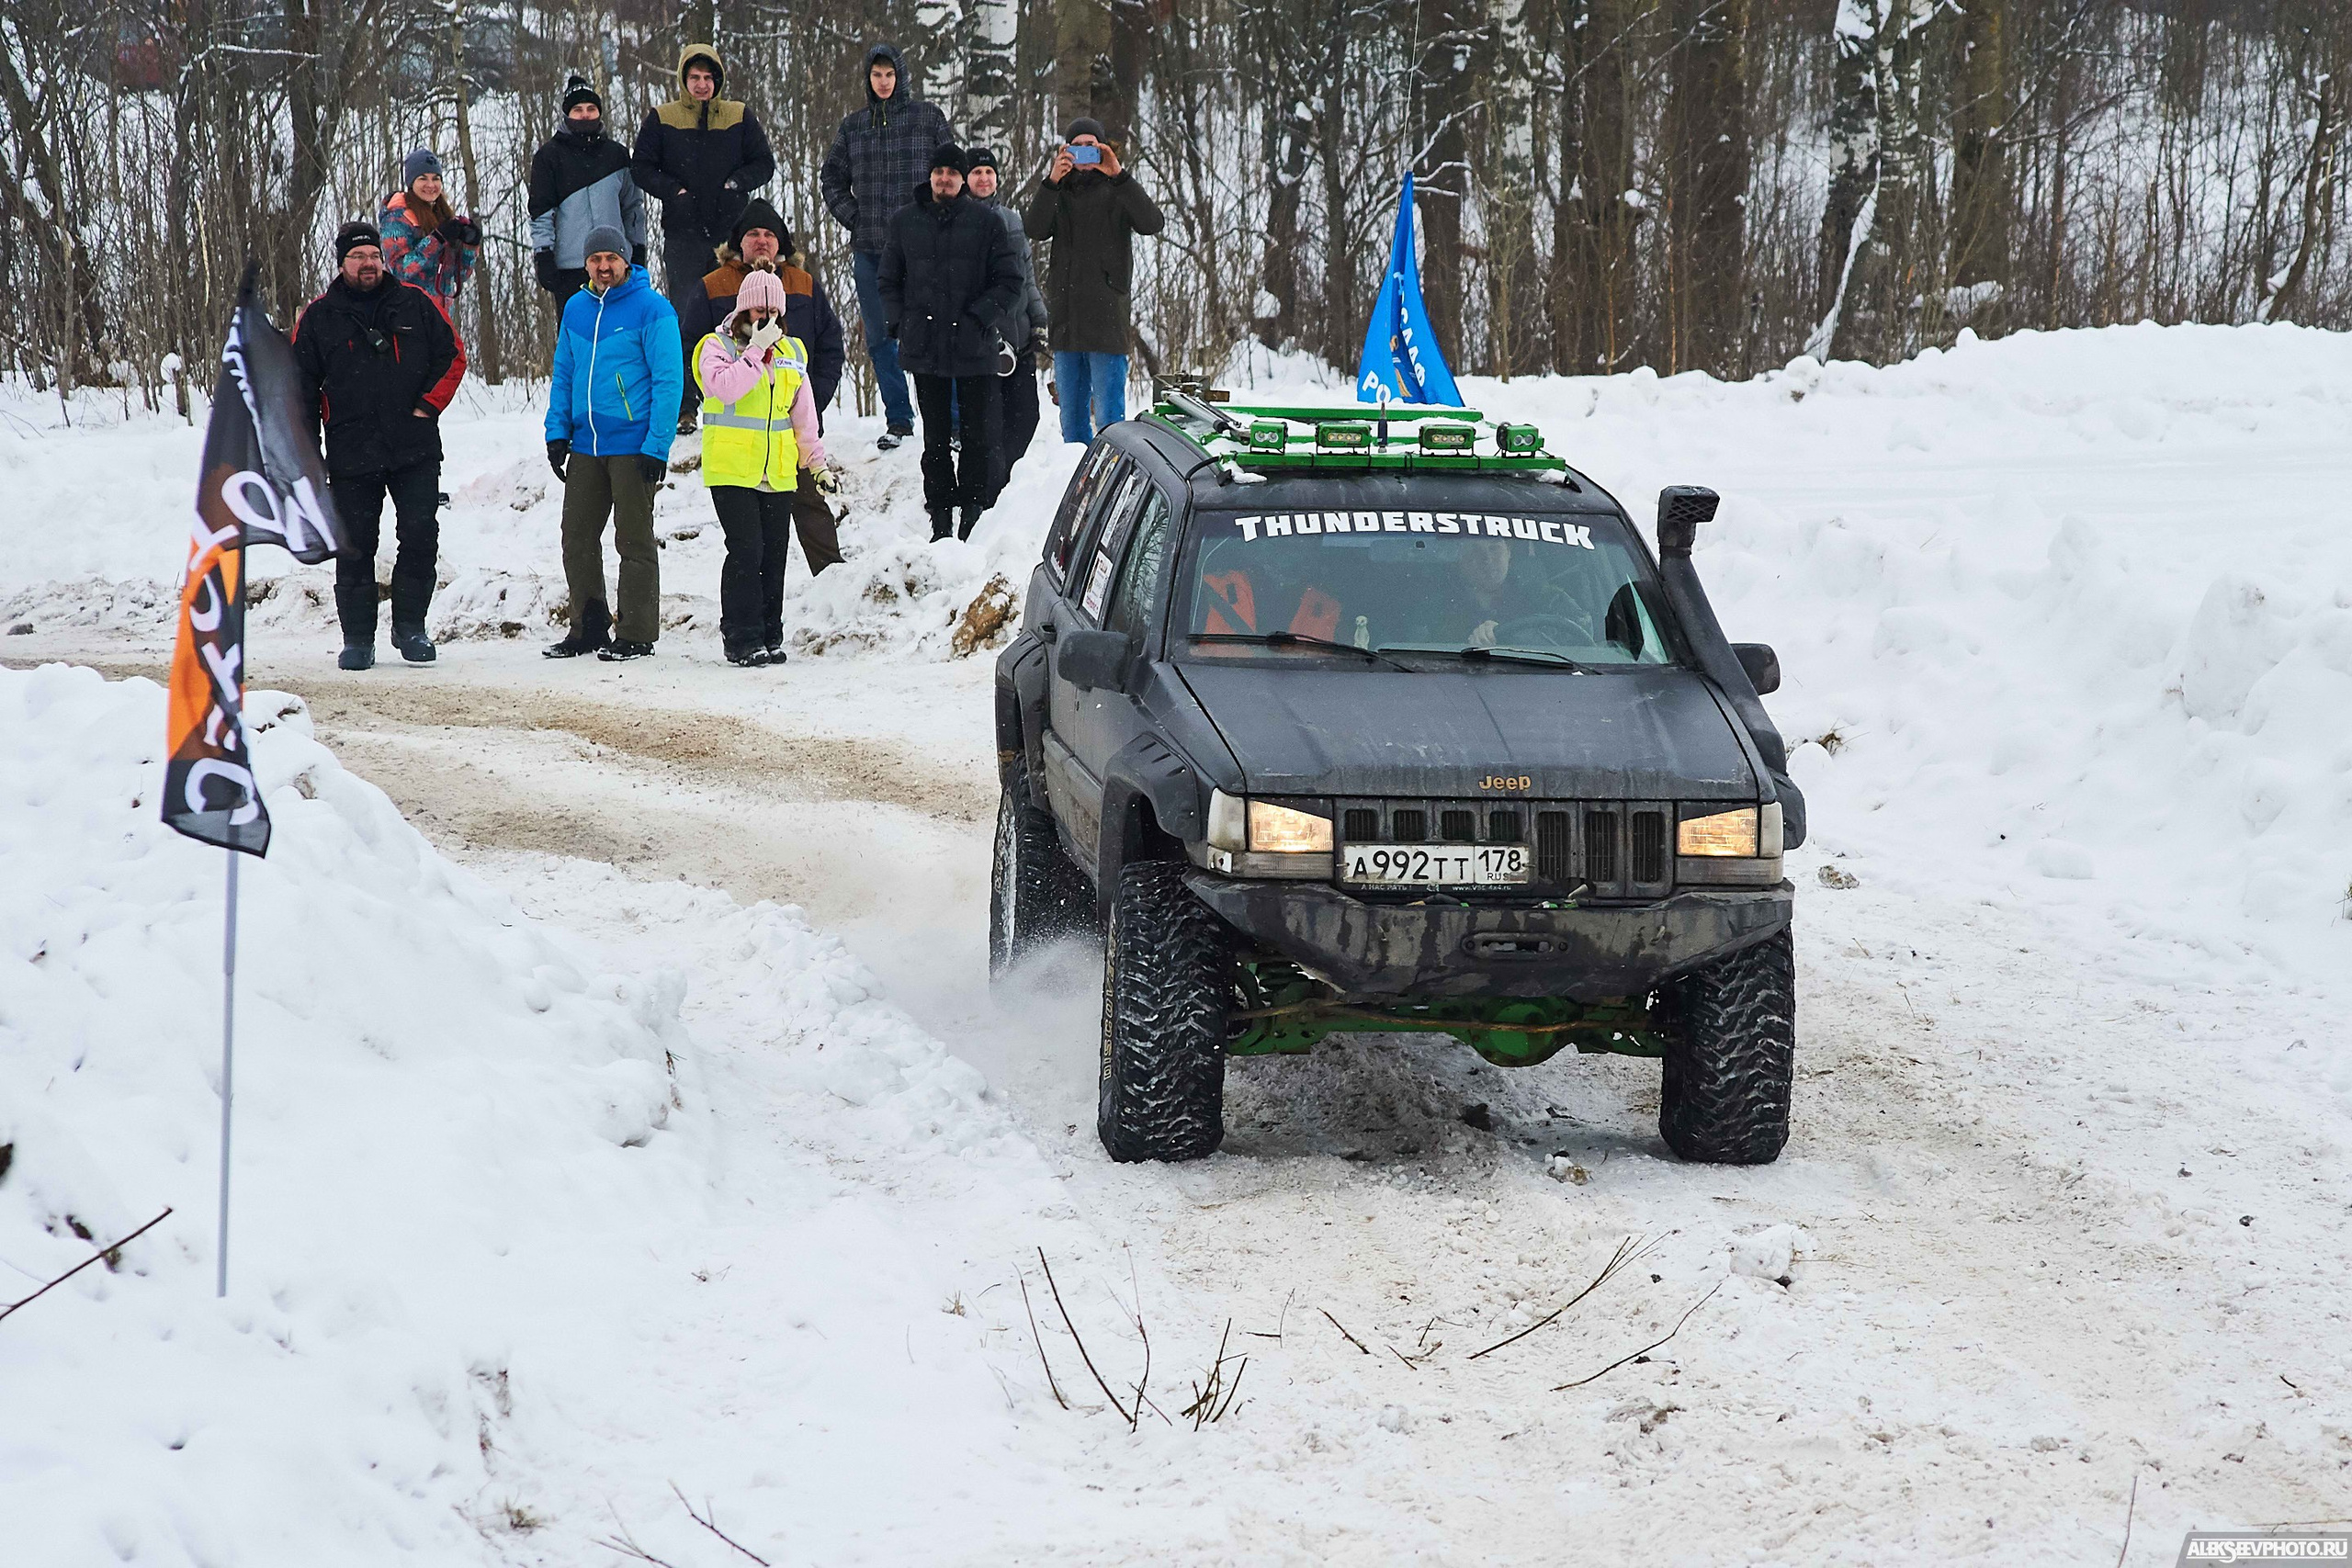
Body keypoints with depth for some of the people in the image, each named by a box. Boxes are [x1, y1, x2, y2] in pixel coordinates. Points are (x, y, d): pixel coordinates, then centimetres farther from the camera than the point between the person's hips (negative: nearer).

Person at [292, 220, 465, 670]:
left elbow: (452, 357, 11)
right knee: (354, 548, 1)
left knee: (421, 536, -4)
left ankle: (410, 625, 9)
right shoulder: (318, 317, 5)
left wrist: (428, 405, -1)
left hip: (415, 449, 1)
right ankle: (358, 638, 8)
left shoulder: (415, 304, 6)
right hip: (351, 457, 0)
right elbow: (301, 387, 7)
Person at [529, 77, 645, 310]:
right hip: (569, 265, -3)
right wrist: (543, 256, -8)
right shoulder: (550, 155, 3)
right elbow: (540, 211, 0)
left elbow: (633, 205, 19)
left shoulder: (617, 154, 13)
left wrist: (638, 251, 16)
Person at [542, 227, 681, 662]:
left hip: (632, 444, -6)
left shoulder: (651, 309, -9)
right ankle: (588, 628, 19)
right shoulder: (576, 309, 11)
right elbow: (564, 376, 18)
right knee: (577, 539, 9)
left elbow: (668, 379, -12)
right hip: (585, 444, 6)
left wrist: (658, 445, -17)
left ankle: (636, 635, 5)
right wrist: (557, 432, 8)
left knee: (634, 542, 0)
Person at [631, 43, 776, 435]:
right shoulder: (661, 120, 6)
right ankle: (683, 407, -1)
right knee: (684, 318, -4)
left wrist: (736, 184, -7)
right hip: (683, 233, -1)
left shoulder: (741, 118, 9)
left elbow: (764, 164, 10)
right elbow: (642, 167, 5)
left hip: (730, 232, 1)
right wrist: (673, 191, -10)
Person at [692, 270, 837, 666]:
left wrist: (816, 462, 19)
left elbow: (803, 413, 20)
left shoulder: (792, 352, 13)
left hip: (778, 473, 5)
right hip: (731, 471, -5)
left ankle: (769, 636, 15)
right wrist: (756, 350, -21)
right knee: (746, 552, -13)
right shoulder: (717, 347, -3)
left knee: (774, 556, 6)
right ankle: (742, 640, -8)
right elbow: (726, 388, -23)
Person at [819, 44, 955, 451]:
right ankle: (898, 420, 11)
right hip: (868, 247, 4)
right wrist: (850, 216, 7)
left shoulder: (928, 118, 3)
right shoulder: (854, 126, 13)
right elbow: (833, 176, 21)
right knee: (879, 335, 4)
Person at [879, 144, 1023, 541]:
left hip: (975, 350, -2)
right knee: (935, 439, 8)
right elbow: (889, 280, 16)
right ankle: (941, 522, 12)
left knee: (978, 438, 0)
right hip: (925, 351, 3)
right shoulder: (905, 222, 8)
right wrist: (897, 324, 1)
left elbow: (1009, 283, 1)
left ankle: (973, 517, 5)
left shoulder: (985, 223, 0)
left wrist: (979, 317, -13)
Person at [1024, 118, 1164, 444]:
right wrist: (1052, 182, -17)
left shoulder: (1116, 191, 3)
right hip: (1065, 317, 5)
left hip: (1106, 316, -5)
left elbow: (1152, 223, -14)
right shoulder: (1059, 193, 13)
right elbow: (1035, 230, -4)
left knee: (1108, 419, -9)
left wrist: (1119, 176, -21)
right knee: (1071, 418, 10)